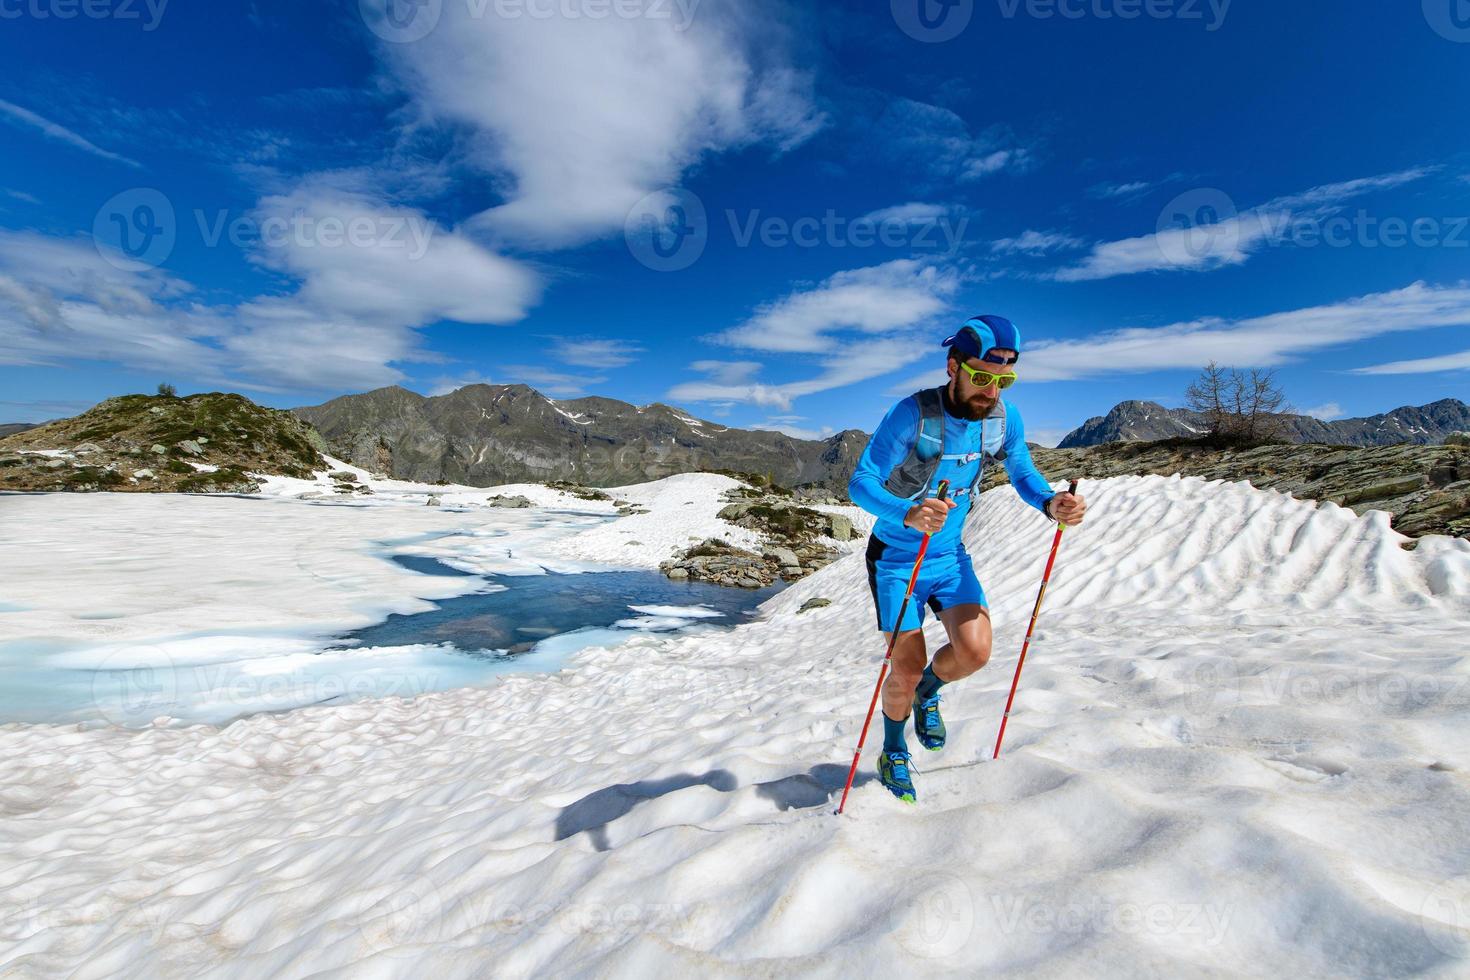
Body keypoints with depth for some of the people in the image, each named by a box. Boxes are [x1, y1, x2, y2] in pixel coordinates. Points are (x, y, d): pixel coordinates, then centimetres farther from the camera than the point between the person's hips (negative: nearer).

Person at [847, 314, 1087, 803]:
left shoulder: (1004, 417, -9)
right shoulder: (912, 414, -24)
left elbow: (1024, 475, 5)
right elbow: (860, 483, -27)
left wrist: (1052, 503, -19)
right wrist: (907, 514, -48)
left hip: (950, 554, 4)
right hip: (896, 557, -4)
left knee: (974, 651, -13)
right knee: (907, 670, -4)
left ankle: (927, 692, 24)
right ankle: (893, 753, 28)